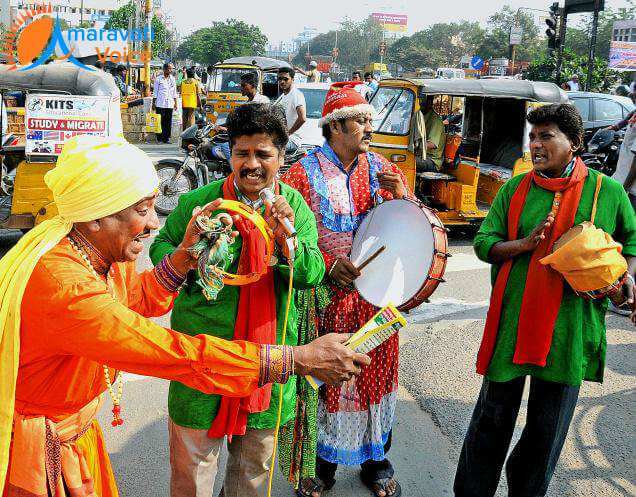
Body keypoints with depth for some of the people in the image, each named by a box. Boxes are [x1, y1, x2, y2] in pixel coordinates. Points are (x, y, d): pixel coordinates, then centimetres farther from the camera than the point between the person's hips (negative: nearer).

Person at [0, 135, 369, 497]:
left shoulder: (99, 249, -7)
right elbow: (174, 354, -38)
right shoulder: (61, 286, -36)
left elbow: (142, 299, 11)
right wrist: (300, 359, -35)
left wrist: (187, 250, -5)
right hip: (35, 450, -8)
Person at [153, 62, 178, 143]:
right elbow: (155, 91, 5)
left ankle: (166, 138, 6)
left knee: (168, 122, 1)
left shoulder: (172, 79, 12)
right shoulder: (158, 78, 2)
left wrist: (175, 102, 12)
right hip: (160, 103, -3)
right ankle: (159, 138, 4)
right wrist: (153, 102, 0)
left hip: (170, 104, 3)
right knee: (160, 121, -2)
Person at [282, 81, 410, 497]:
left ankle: (376, 463, 33)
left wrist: (402, 198, -13)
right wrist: (328, 264, -19)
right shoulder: (304, 173, -5)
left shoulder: (384, 171, 6)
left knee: (376, 373, 12)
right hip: (325, 297, -3)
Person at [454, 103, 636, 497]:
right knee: (494, 413, 10)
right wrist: (524, 244, -16)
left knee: (548, 423, 12)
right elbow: (483, 243, 2)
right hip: (512, 320, 1)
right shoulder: (515, 189, 4)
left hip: (569, 327, 0)